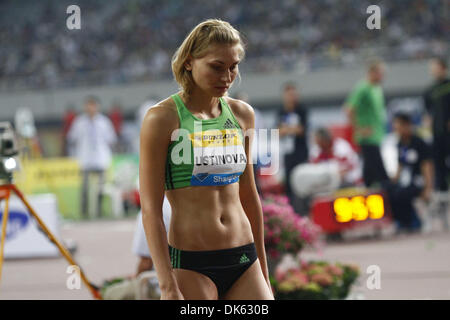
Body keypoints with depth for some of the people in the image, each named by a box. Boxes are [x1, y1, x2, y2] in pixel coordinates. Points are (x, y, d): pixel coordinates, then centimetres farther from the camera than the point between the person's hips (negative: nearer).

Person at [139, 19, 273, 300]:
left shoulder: (242, 114, 9)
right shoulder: (163, 119, -6)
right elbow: (151, 210, -9)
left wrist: (263, 271, 21)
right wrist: (169, 287, -15)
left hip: (243, 259, 5)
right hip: (190, 264, -5)